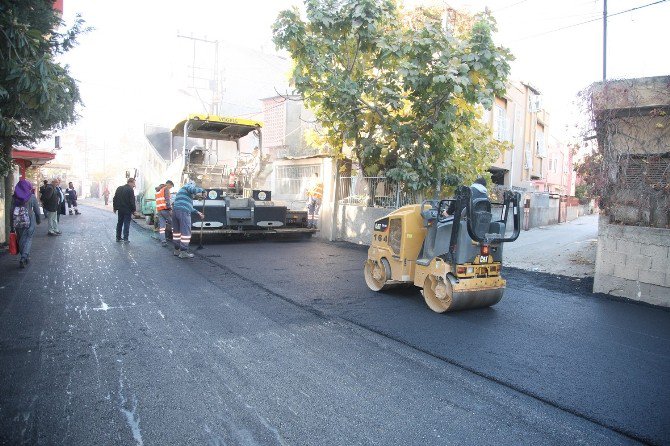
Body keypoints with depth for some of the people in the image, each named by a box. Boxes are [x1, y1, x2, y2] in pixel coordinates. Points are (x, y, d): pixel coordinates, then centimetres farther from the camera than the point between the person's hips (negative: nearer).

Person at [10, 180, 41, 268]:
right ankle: (24, 257, -14)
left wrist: (12, 224, 8)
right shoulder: (32, 197, -5)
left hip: (17, 222, 3)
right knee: (28, 239, 2)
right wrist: (38, 220, 15)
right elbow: (37, 210, -1)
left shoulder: (14, 197, 2)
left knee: (21, 239, 14)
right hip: (29, 222, -3)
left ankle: (25, 257, 22)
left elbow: (11, 211, 3)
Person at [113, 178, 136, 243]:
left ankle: (118, 237, 22)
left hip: (120, 210, 7)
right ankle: (125, 239, -5)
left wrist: (115, 208, 18)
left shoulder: (119, 188, 9)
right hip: (127, 210, -7)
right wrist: (134, 209, -8)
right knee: (126, 224, -2)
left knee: (119, 223, 16)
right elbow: (132, 201, -17)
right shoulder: (130, 190, -14)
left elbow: (114, 199, 12)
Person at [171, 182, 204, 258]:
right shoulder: (188, 187, 9)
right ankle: (183, 252, -9)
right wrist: (202, 189, 3)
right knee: (185, 232, -7)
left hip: (175, 211, 9)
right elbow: (194, 190, -17)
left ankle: (177, 250, 20)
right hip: (183, 212, -9)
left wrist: (198, 213, 34)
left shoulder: (181, 191, 35)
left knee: (177, 231, 15)